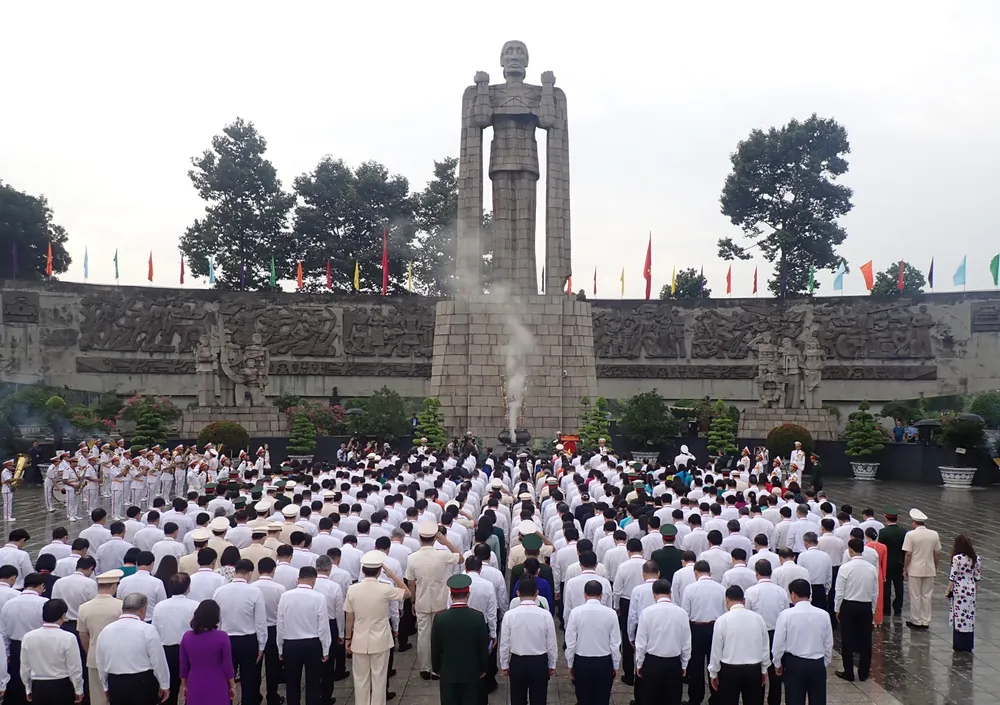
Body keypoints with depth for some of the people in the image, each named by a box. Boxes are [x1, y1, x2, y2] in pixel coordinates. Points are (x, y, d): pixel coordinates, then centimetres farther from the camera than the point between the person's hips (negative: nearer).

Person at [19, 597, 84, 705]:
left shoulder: (28, 637, -4)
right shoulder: (68, 638, -16)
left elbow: (25, 668, 6)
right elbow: (74, 668, -9)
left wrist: (28, 689, 20)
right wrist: (78, 690, 5)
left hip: (38, 687, 3)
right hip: (61, 687, -3)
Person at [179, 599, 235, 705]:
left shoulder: (187, 637, -5)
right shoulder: (222, 636, -15)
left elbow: (183, 666, 3)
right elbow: (227, 665, -9)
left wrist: (184, 685, 17)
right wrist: (232, 686, 4)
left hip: (195, 686, 3)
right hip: (216, 687, -3)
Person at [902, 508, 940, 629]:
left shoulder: (910, 535, -14)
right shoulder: (934, 534, -1)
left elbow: (908, 554, -13)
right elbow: (937, 553, 4)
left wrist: (905, 569, -2)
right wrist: (935, 567, 18)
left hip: (915, 570, -4)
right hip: (929, 570, 4)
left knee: (915, 596, 6)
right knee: (927, 596, 12)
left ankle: (916, 622, 13)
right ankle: (926, 622, 17)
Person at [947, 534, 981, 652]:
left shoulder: (957, 558, -15)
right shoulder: (975, 558, 1)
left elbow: (952, 577, -13)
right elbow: (977, 577, 6)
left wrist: (948, 591, -3)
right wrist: (974, 589, 19)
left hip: (959, 590, -5)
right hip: (971, 590, 5)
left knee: (959, 616, 3)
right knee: (970, 617, 12)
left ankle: (959, 645, 7)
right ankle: (968, 645, 17)